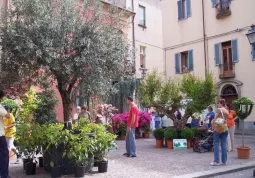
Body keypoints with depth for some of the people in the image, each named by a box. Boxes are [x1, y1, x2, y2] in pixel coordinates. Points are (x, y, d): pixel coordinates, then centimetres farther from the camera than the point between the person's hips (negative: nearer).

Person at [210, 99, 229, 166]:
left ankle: (216, 161, -3)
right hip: (225, 128, 6)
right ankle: (224, 161, 9)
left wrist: (213, 126, -2)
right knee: (224, 144, 7)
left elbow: (215, 118, -11)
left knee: (216, 144, -1)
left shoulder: (219, 109, -9)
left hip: (218, 128, -6)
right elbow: (226, 120, 10)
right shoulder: (227, 111, 10)